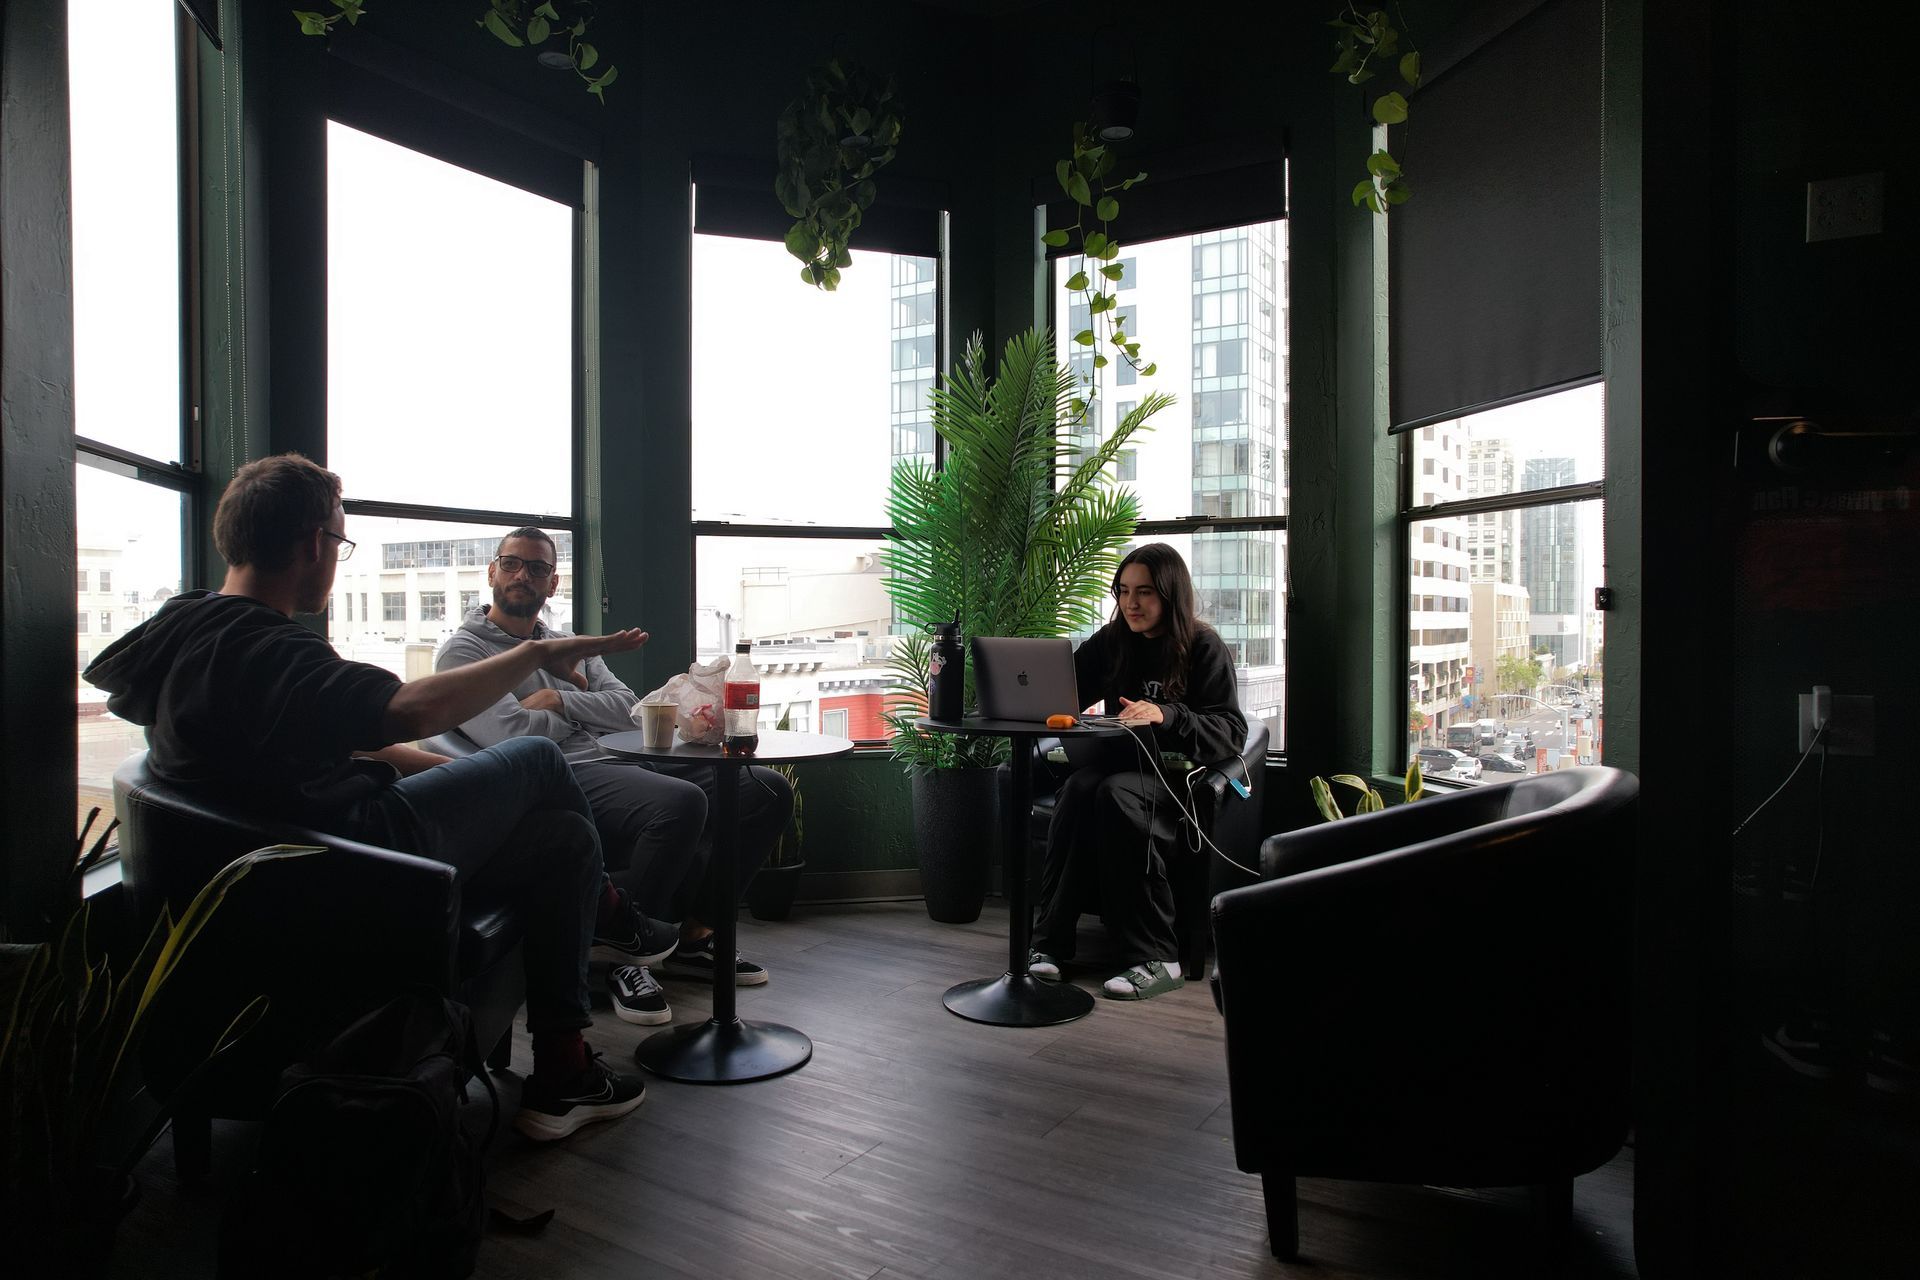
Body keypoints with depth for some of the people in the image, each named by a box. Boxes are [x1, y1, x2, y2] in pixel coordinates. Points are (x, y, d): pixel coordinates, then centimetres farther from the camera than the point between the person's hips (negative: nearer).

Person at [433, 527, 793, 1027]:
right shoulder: (462, 651, 5)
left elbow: (626, 708, 12)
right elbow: (513, 733, -10)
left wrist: (559, 700, -3)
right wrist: (586, 713, 5)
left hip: (616, 763, 8)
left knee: (768, 790, -7)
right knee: (681, 801, -37)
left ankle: (691, 935, -1)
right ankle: (621, 937, -13)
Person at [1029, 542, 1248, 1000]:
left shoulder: (1205, 648, -2)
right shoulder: (1111, 642, 13)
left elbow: (1231, 732, -10)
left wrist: (1166, 716, -27)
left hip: (1177, 776, -4)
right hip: (1119, 763, 4)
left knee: (1115, 794, -36)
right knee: (1078, 787, -32)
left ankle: (1155, 958, -32)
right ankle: (1052, 940, -31)